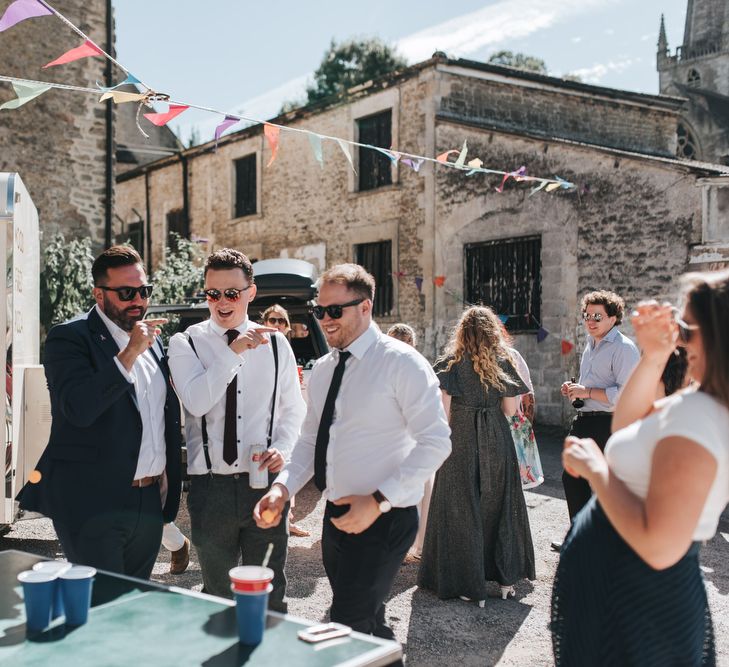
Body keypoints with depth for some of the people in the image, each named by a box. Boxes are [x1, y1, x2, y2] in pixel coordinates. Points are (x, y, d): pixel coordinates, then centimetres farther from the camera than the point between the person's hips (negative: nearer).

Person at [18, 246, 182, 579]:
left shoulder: (152, 340, 13)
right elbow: (79, 409, -23)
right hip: (94, 504, -6)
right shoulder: (69, 337, -8)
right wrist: (130, 352, -23)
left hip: (149, 503, 6)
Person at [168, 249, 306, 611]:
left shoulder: (275, 343, 6)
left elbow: (293, 409, 11)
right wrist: (233, 351, -23)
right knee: (217, 592, 16)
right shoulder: (185, 343, -1)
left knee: (268, 593, 11)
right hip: (211, 486, -1)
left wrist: (283, 449, -6)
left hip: (265, 482, 1)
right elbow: (196, 402, -18)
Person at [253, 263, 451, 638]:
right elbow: (310, 440, 14)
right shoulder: (322, 370, 9)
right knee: (368, 623, 18)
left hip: (384, 519, -7)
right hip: (338, 515, 7)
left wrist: (378, 501, -24)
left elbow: (435, 442, -18)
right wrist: (283, 488, -4)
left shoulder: (401, 362, -13)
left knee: (349, 629, -11)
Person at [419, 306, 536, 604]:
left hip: (461, 441, -3)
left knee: (462, 508, 7)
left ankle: (468, 582, 11)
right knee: (499, 504, 15)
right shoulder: (503, 362, 1)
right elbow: (510, 409, 2)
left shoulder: (451, 362, -7)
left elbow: (443, 408, -11)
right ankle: (506, 578, 22)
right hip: (497, 442, 3)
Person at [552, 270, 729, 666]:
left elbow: (660, 547, -33)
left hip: (628, 600, -9)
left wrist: (594, 468, -21)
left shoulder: (696, 416, -28)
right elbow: (627, 429, 12)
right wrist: (653, 357, -2)